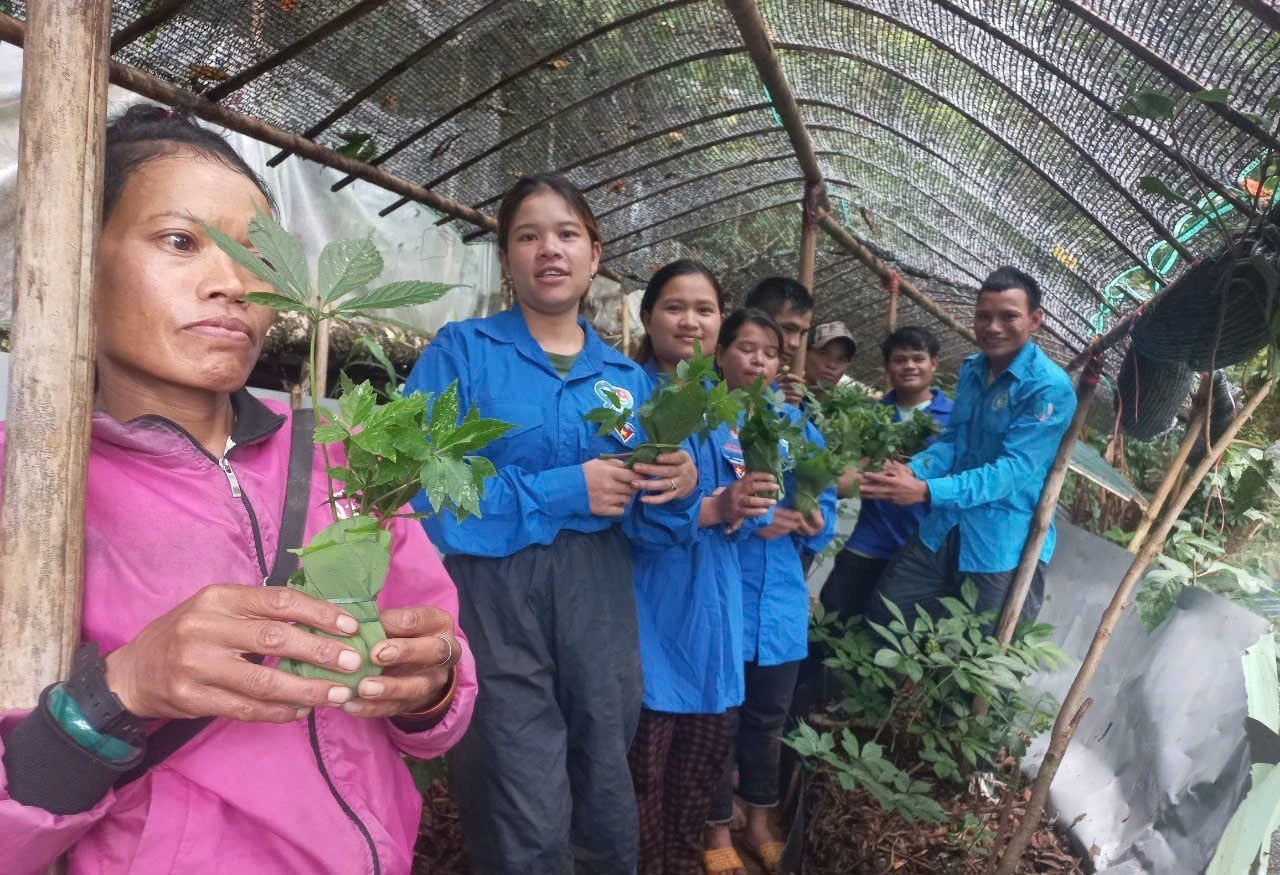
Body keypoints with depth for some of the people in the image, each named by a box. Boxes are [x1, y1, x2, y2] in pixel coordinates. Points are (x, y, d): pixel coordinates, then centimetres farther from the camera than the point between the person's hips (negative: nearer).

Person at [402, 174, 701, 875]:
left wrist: (676, 490, -12)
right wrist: (562, 492, -17)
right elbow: (419, 491, -14)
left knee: (608, 817, 17)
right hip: (495, 604, -4)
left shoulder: (629, 377, 10)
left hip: (599, 608, 4)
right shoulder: (461, 352, -2)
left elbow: (646, 526, 11)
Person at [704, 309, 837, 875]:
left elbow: (823, 506, 7)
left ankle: (761, 820, 38)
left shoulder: (797, 425, 8)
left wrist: (812, 522, -14)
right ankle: (718, 829, 29)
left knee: (768, 716, 18)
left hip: (780, 596, 5)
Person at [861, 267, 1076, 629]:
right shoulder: (971, 369, 7)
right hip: (945, 530, 7)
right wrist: (912, 471, -13)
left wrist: (926, 491, -34)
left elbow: (1015, 469, -25)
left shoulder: (1050, 388, -19)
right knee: (881, 616, 12)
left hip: (1006, 546, -7)